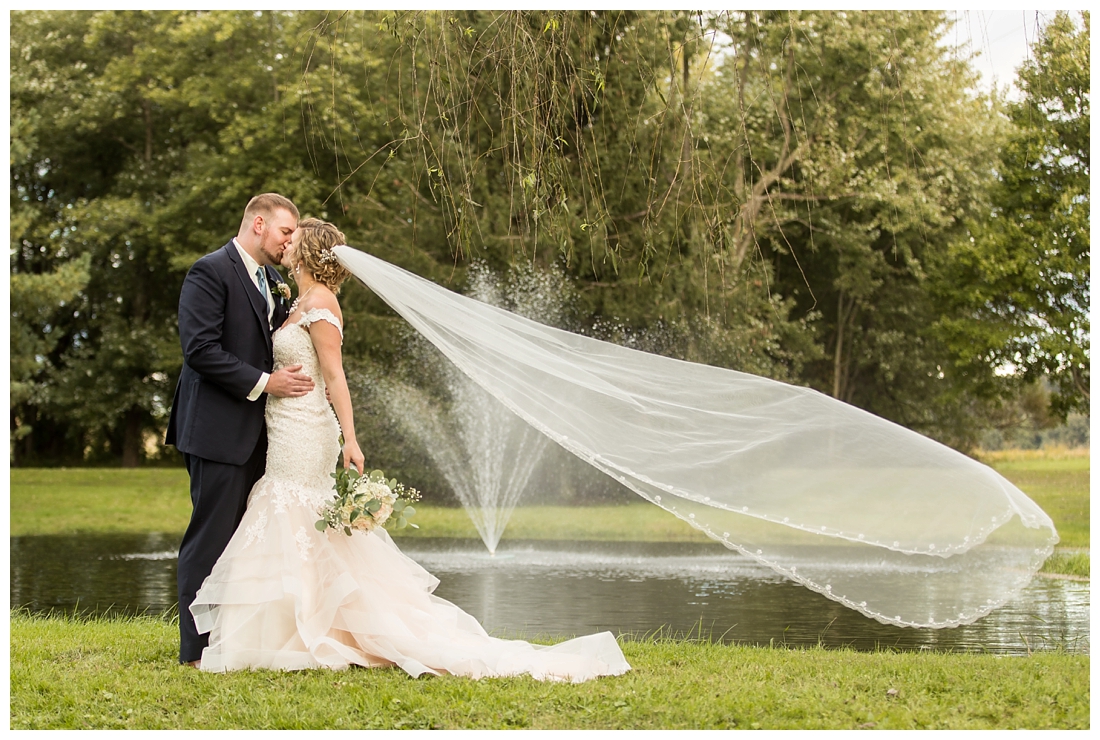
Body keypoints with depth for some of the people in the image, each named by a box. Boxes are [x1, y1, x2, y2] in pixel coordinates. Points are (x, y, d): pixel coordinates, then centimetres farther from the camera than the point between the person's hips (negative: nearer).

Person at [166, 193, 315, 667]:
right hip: (219, 430, -9)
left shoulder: (272, 282, 17)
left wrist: (308, 383, 6)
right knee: (211, 538, -5)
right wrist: (264, 382, -18)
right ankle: (198, 650, 0)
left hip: (256, 432, 9)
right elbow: (199, 349, -18)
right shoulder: (211, 272, -10)